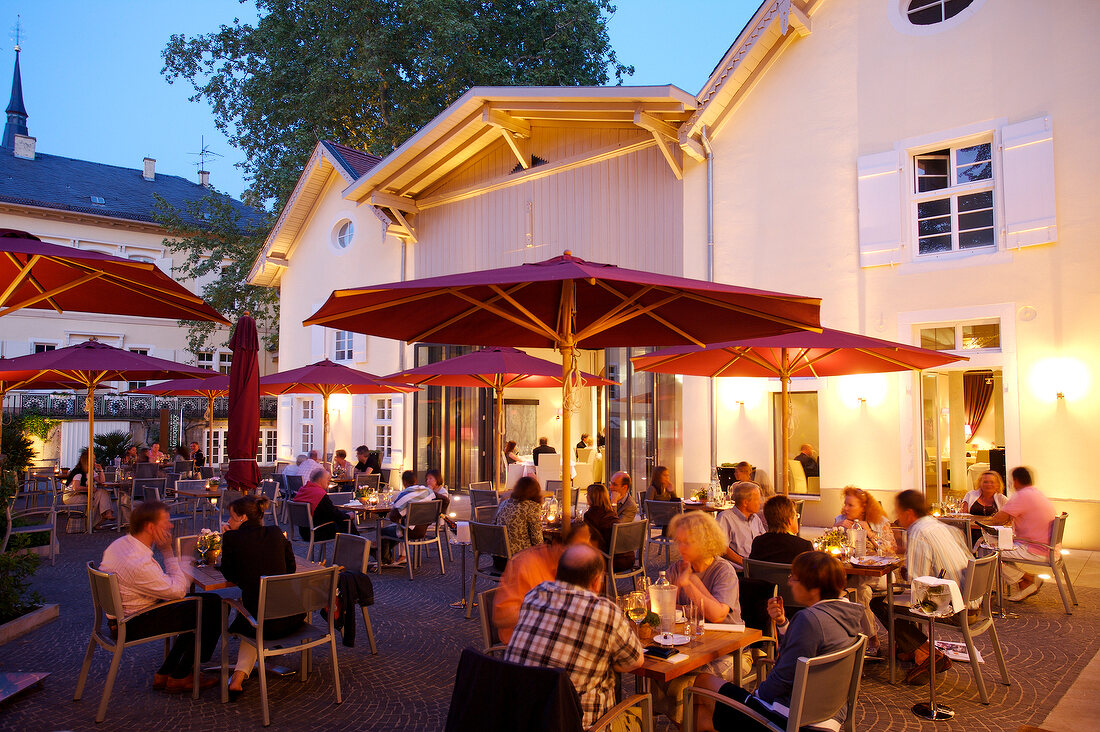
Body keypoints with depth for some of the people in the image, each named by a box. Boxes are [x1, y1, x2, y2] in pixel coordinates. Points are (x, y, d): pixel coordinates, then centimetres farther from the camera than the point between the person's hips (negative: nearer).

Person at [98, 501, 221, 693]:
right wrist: (167, 551, -17)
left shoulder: (119, 543, 1)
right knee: (213, 607, -8)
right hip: (135, 625, -10)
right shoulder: (139, 563, -31)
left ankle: (165, 673, 18)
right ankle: (179, 677, 8)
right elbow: (178, 590, -21)